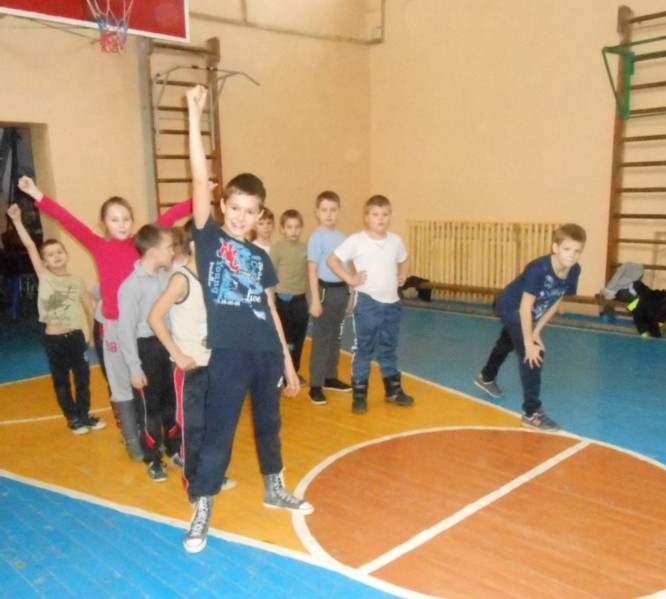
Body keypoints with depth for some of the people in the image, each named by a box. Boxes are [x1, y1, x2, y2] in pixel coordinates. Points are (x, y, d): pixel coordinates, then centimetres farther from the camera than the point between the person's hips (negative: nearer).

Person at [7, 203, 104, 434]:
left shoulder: (77, 281, -1)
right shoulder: (44, 277, -5)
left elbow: (89, 308, 9)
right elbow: (30, 247, -13)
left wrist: (89, 332, 8)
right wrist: (17, 221, -19)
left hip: (76, 336, 1)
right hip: (54, 339, -1)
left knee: (82, 377, 12)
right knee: (61, 380, 11)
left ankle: (84, 415, 30)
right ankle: (73, 419, 26)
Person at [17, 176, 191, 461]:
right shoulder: (99, 246, 0)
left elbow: (168, 218, -3)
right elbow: (69, 222, -6)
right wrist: (37, 196, -12)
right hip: (116, 325, -1)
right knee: (122, 384, 9)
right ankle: (132, 440, 23)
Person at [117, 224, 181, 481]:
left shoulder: (167, 277, -2)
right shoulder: (131, 285, -17)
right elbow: (126, 329, -14)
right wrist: (134, 367, -13)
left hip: (169, 345, 5)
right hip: (146, 348, -5)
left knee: (172, 402, 17)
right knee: (150, 407, 9)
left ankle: (174, 449, 37)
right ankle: (153, 460, 27)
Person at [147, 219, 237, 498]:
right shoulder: (182, 278, -15)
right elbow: (155, 317, -19)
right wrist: (177, 355, -17)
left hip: (213, 363, 7)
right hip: (191, 367, -6)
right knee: (194, 427, 5)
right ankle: (194, 485, 20)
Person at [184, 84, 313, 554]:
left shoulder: (261, 257, 10)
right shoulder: (208, 239, -2)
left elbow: (270, 310, 14)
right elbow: (200, 180, -12)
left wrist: (288, 361, 14)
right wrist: (195, 116, -17)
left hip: (267, 353, 5)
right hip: (228, 354, -5)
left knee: (269, 423, 19)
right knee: (218, 431, 2)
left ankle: (275, 489, 39)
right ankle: (202, 510, 17)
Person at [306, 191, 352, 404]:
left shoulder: (342, 237, 6)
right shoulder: (317, 237, -11)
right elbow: (312, 270, -12)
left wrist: (350, 292, 14)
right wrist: (315, 300, -15)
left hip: (341, 289, 6)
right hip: (326, 290, -6)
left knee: (336, 337, 15)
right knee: (321, 339, -2)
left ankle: (331, 377, 29)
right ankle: (316, 385, 5)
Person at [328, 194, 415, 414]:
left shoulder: (396, 240, 4)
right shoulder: (356, 241, -11)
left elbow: (404, 260, 23)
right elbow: (333, 260, -9)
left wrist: (403, 276, 8)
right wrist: (350, 279, -13)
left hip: (392, 303, 5)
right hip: (367, 303, -5)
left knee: (389, 349, 17)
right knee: (364, 349, 3)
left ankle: (393, 390, 29)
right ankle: (359, 394, 12)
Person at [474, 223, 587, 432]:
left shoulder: (574, 271, -18)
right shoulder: (538, 269, -38)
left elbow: (555, 302, -6)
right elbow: (525, 307, -34)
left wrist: (537, 331, -8)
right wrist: (529, 342, -30)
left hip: (527, 314, 8)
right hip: (511, 308, -8)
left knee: (506, 344, 29)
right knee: (533, 355, -17)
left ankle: (486, 378, 57)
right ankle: (531, 412, -8)